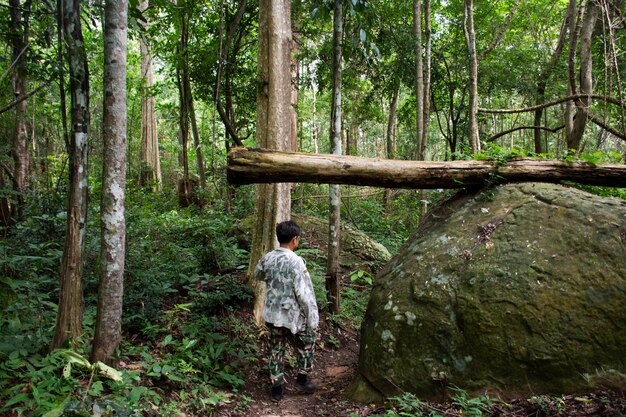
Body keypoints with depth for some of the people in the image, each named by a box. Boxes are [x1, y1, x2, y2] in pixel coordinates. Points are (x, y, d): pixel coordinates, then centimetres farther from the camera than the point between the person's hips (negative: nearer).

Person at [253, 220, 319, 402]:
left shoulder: (268, 257, -3)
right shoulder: (296, 261, -22)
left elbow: (257, 273, 19)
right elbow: (304, 294, -21)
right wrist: (312, 319, -13)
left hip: (272, 315, 5)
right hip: (292, 317, -5)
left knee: (276, 350, 18)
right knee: (307, 344, 21)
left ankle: (276, 389, 26)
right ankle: (302, 380, 31)